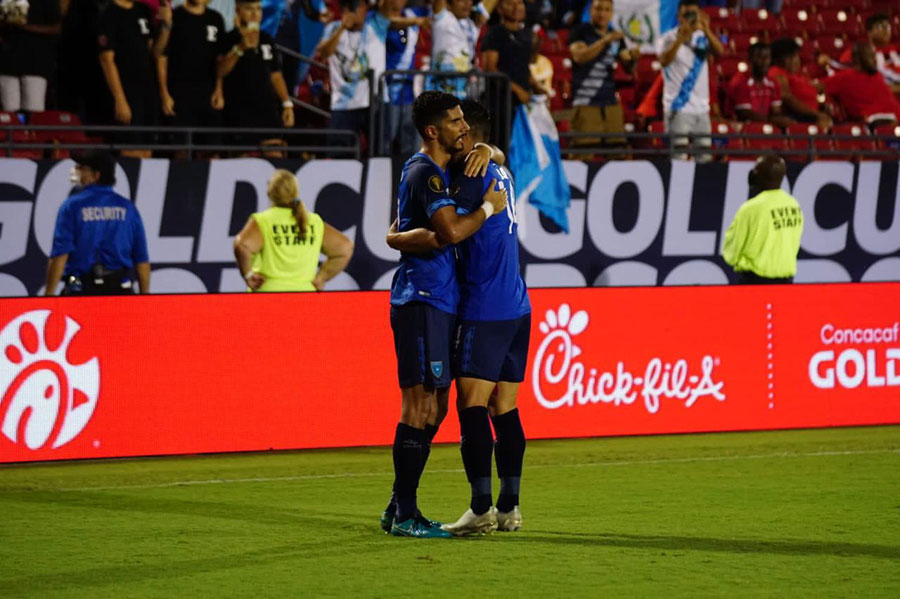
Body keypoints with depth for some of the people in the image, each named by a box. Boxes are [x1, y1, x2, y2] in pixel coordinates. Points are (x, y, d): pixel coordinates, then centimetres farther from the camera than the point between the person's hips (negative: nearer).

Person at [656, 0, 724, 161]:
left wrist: (706, 30, -23)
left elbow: (719, 51, -8)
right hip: (678, 107, -5)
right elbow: (664, 61, -21)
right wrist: (681, 36, -29)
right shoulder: (668, 39, -3)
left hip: (701, 107, 5)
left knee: (704, 157, 7)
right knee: (679, 155, -10)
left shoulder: (702, 38, 9)